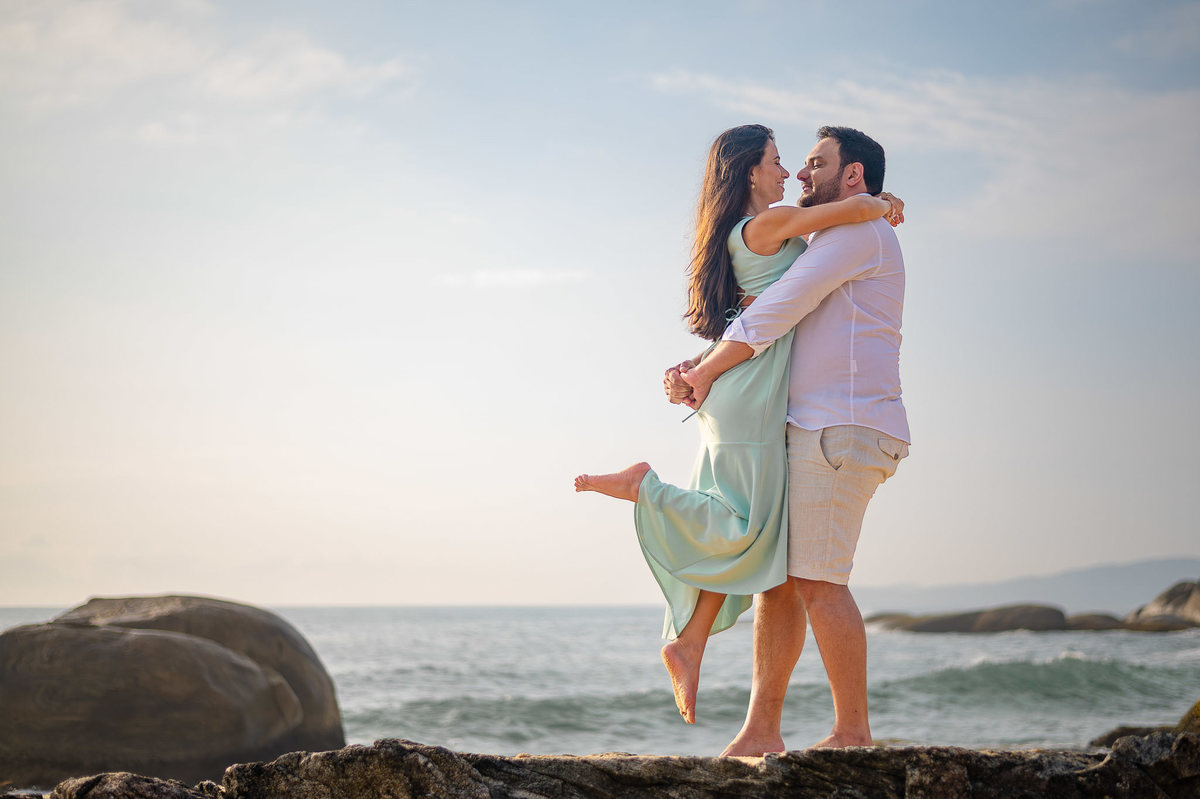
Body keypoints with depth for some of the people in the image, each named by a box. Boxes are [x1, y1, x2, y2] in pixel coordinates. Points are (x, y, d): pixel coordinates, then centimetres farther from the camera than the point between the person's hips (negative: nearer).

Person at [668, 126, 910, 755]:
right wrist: (692, 371, 8)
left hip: (840, 428, -10)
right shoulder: (829, 250, 28)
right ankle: (760, 732, 5)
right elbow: (761, 330, 25)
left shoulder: (857, 231, -5)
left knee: (816, 580, -11)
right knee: (777, 575, 5)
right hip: (816, 431, 10)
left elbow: (772, 315, -15)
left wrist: (705, 373, -6)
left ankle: (853, 734, -5)